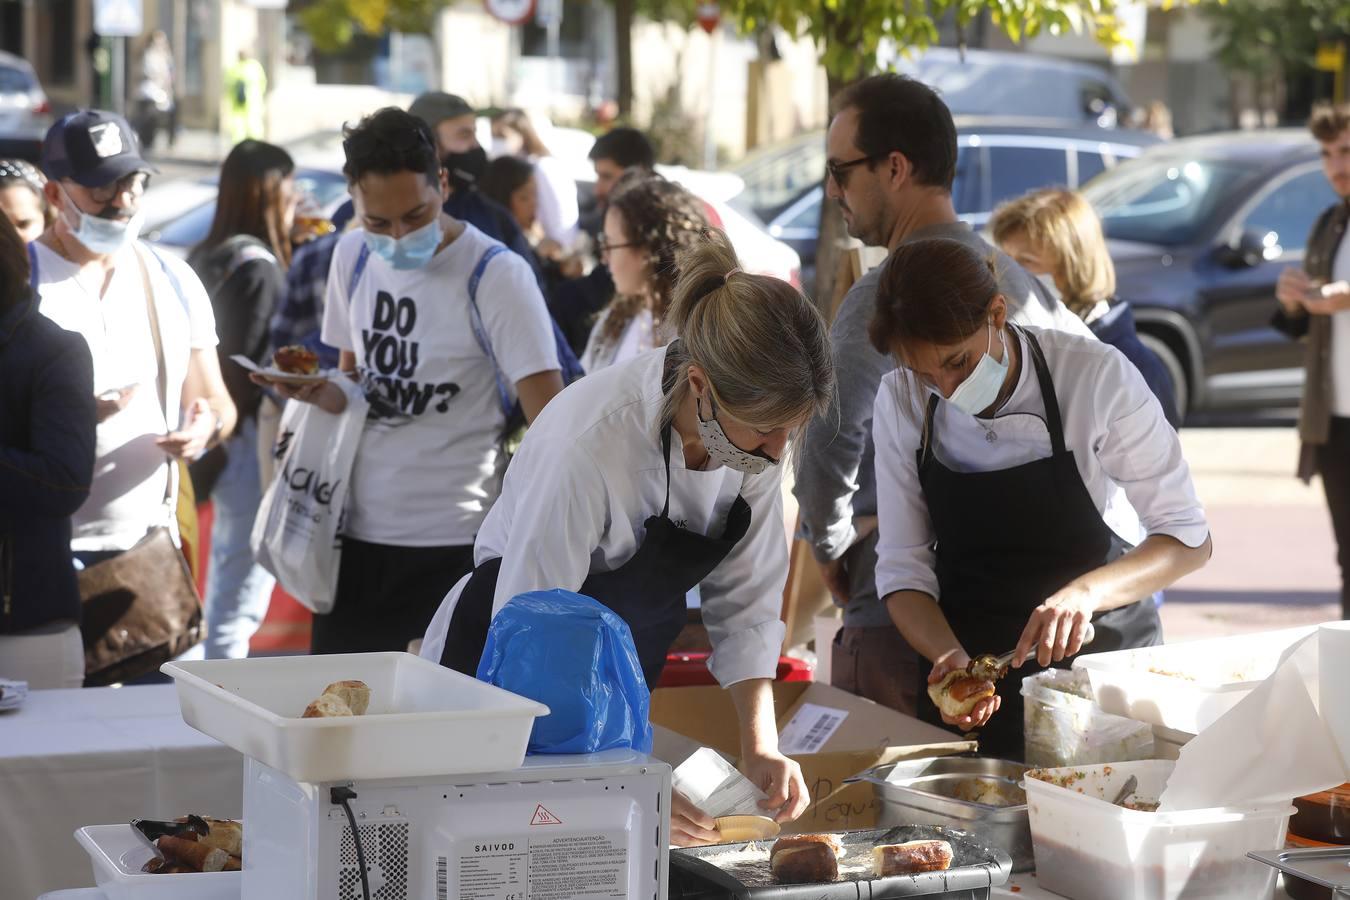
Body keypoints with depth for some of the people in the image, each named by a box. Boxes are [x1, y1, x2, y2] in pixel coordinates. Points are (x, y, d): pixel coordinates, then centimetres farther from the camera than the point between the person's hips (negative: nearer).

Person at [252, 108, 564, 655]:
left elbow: (550, 425, -15)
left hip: (451, 547, -6)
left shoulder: (496, 275, -12)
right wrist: (317, 393, -4)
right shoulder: (353, 256, 7)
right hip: (355, 534, 6)